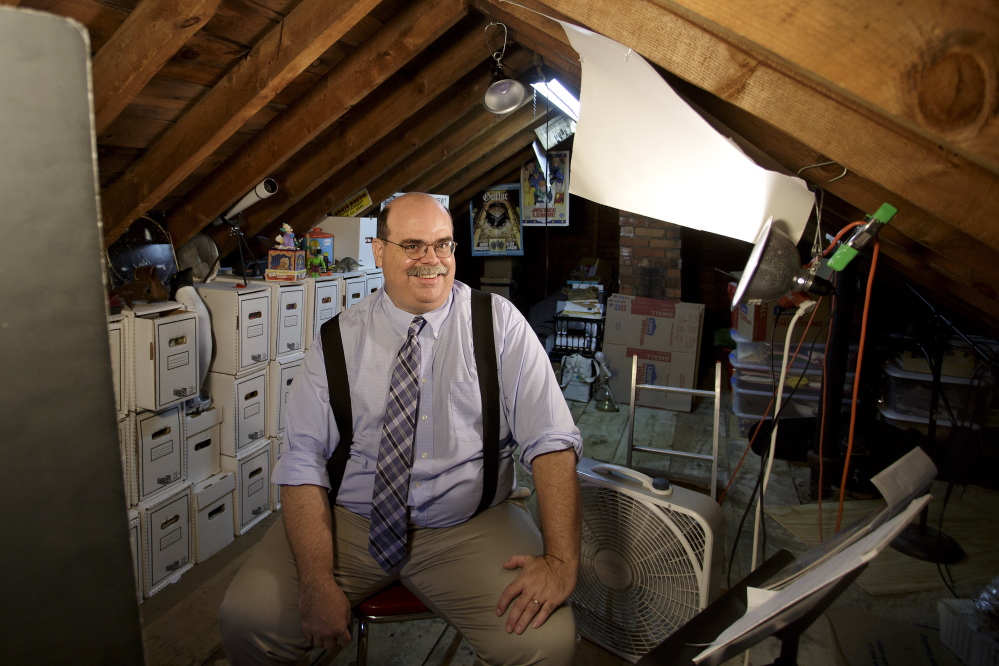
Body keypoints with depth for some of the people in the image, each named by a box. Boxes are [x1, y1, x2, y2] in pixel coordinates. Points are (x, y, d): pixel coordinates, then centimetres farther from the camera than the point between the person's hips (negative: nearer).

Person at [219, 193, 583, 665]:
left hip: (471, 527, -1)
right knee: (245, 617, -17)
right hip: (349, 519, 2)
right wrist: (318, 581, -18)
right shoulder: (340, 339, 0)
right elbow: (302, 461, -6)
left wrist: (561, 560, -21)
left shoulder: (500, 323, -3)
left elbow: (552, 441, -9)